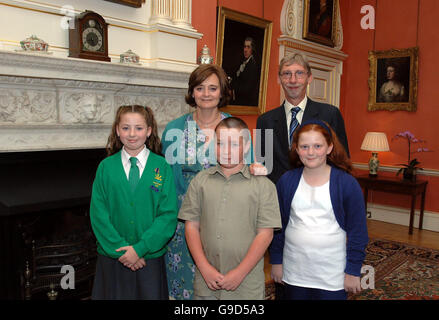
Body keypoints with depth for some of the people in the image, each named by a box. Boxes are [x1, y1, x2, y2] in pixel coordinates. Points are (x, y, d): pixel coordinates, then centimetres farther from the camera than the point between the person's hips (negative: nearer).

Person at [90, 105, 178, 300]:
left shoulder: (162, 167, -4)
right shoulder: (106, 167, 0)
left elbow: (168, 214, -7)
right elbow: (98, 214, -3)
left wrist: (140, 248, -14)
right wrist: (120, 248, -11)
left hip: (150, 257, 0)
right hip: (112, 258, 1)